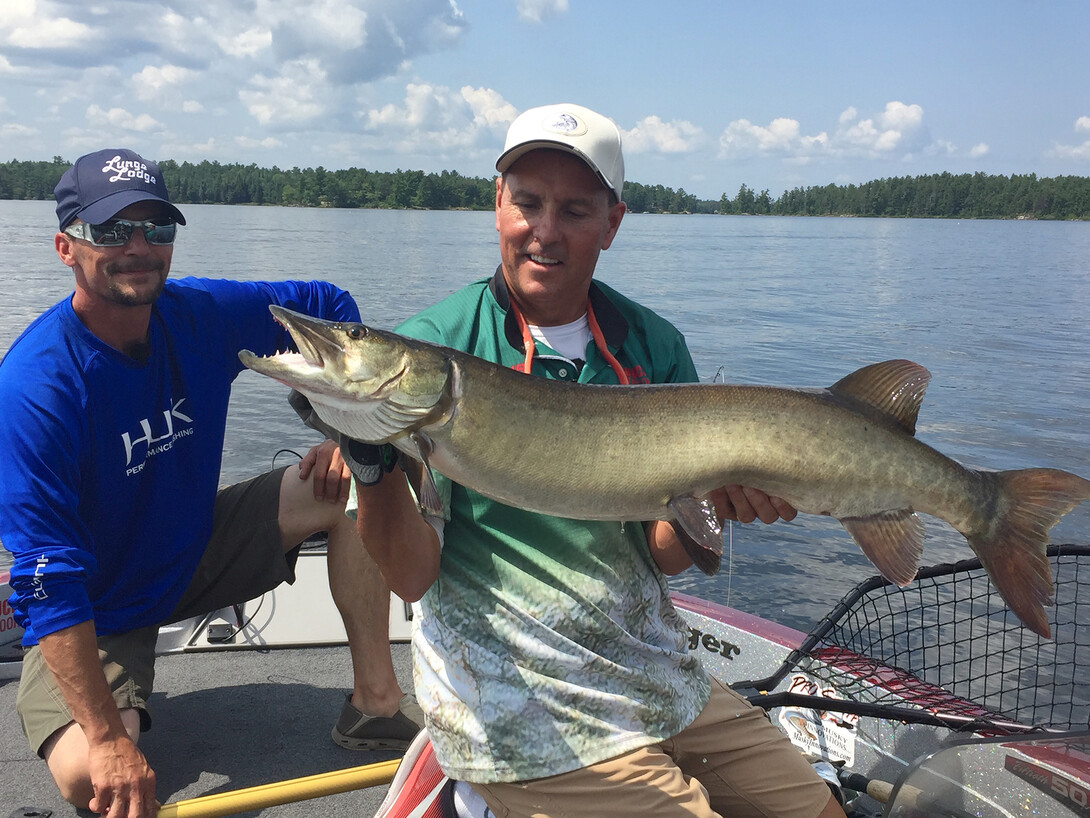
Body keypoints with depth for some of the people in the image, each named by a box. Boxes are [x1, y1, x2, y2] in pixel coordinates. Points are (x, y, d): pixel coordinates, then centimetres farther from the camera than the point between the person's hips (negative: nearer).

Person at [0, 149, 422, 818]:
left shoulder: (203, 314, -12)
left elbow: (330, 307, 4)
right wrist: (109, 741, -34)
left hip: (195, 550, 5)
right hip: (91, 609, -5)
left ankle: (377, 703, -2)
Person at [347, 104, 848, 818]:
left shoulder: (653, 346, 1)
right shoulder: (428, 349, -10)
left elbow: (664, 555, -1)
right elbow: (413, 576, -13)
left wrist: (713, 500, -21)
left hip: (660, 678, 5)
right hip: (524, 710, -5)